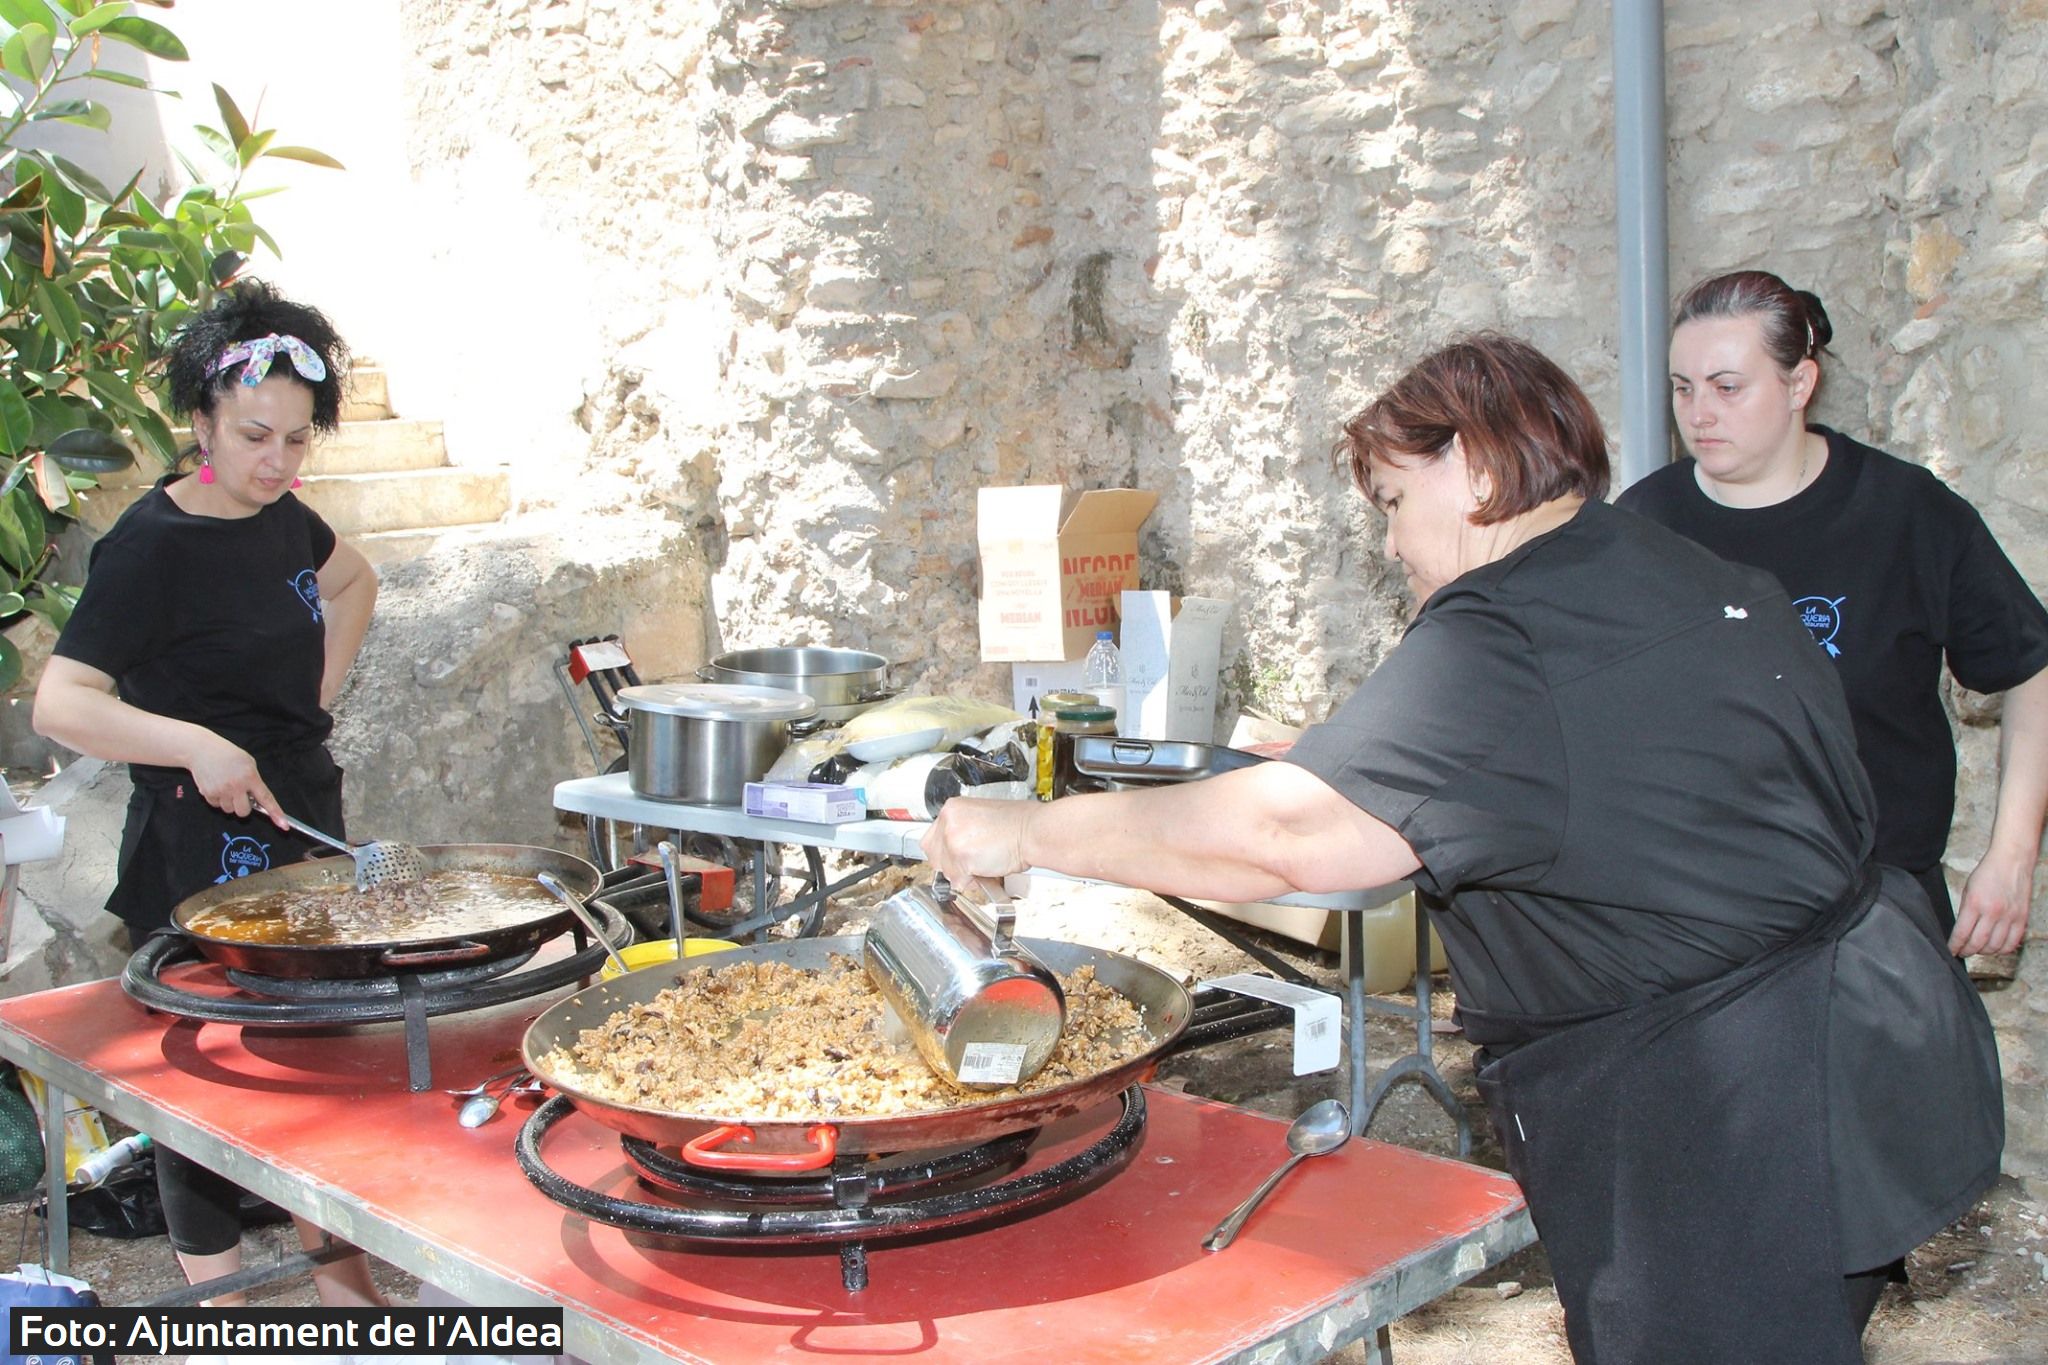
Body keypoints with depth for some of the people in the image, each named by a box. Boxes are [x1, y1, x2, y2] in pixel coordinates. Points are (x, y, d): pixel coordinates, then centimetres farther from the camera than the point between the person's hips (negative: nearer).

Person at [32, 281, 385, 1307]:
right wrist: (195, 744, -36)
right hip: (201, 851, -7)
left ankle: (343, 1284, 28)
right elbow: (59, 703, -23)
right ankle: (219, 1311, 17)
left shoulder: (281, 520, 6)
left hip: (306, 831, 8)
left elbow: (354, 579, 27)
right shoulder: (151, 546, -16)